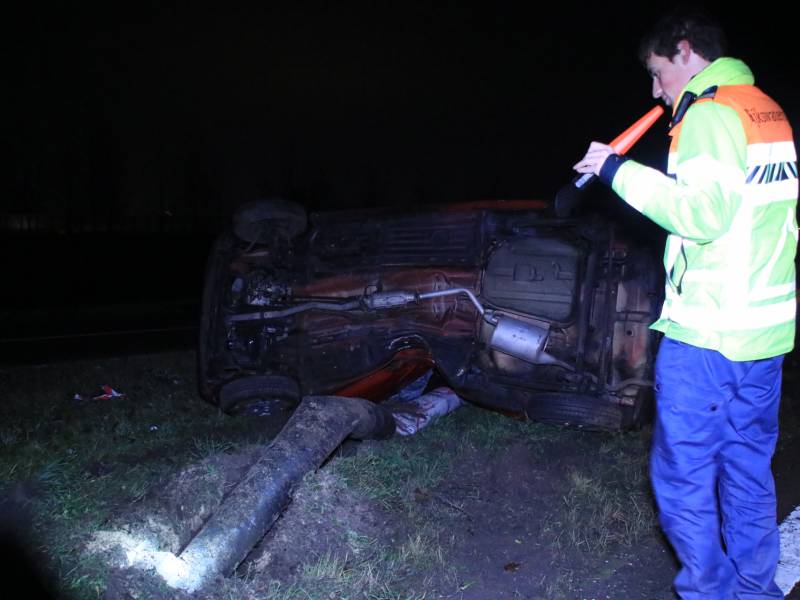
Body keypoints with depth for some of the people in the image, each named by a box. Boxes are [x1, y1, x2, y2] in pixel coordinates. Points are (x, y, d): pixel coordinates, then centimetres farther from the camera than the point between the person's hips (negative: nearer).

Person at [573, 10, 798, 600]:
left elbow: (703, 212, -23)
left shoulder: (709, 113, -11)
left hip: (706, 335, -9)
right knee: (749, 470, 18)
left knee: (683, 475, 4)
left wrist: (622, 171, -17)